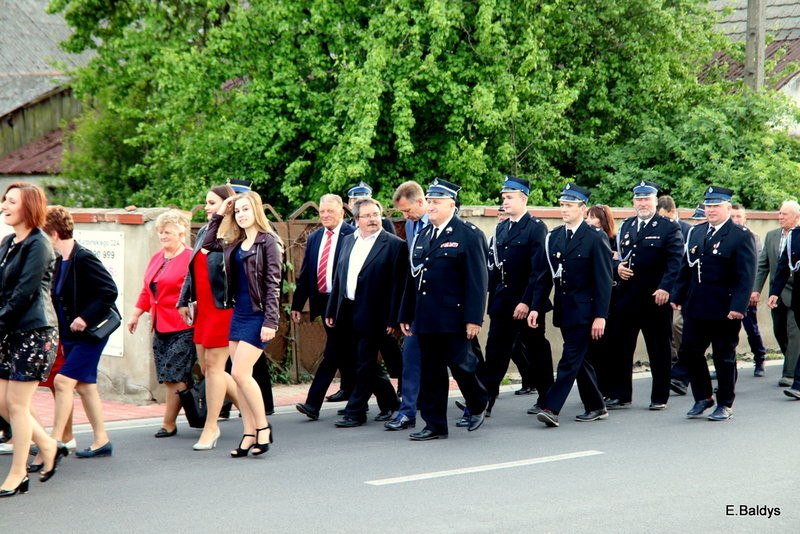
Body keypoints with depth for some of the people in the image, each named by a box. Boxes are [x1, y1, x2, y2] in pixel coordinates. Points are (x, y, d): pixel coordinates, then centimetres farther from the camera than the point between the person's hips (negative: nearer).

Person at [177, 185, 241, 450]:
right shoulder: (204, 232, 14)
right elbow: (192, 269, 21)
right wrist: (184, 300, 19)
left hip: (223, 309, -9)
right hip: (203, 309, 9)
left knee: (213, 365, -4)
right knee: (206, 367, 10)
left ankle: (211, 427, 4)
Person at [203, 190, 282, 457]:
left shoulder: (269, 242, -8)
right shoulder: (234, 244, 12)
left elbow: (273, 284, -12)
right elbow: (207, 244, 25)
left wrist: (270, 322, -17)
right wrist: (218, 216, 15)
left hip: (258, 315, -7)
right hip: (238, 313, 7)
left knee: (240, 373, -13)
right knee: (240, 376, 5)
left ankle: (263, 426, 2)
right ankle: (249, 433, 10)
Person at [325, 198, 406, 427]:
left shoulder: (394, 244, -6)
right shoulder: (349, 241, 13)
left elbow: (397, 285, -10)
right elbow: (338, 277, 17)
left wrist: (392, 319, -14)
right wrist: (331, 311, 13)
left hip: (371, 314, -6)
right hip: (347, 313, 7)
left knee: (365, 365, -2)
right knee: (365, 363, 14)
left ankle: (355, 412, 5)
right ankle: (389, 402, 29)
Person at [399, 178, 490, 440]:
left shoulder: (469, 235, -5)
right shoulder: (422, 237, 15)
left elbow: (477, 280, -10)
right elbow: (412, 279, 18)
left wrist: (473, 318, -16)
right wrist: (406, 315, 16)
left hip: (453, 317, -6)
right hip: (426, 319, 6)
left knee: (459, 363, -5)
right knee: (431, 371, 7)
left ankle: (478, 405, 24)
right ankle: (434, 425, 13)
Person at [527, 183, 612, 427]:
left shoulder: (596, 238, -7)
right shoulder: (554, 236, 9)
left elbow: (603, 280, -10)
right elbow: (545, 275, 10)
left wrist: (600, 316, -16)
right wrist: (535, 306, 1)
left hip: (584, 310, -6)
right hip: (563, 309, 7)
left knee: (571, 359, -9)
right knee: (578, 360, 12)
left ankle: (551, 408, -13)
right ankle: (596, 407, 23)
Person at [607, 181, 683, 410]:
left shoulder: (669, 228, -3)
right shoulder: (626, 226, 14)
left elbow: (675, 262, -12)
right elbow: (617, 255, 21)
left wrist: (665, 288, -24)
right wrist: (618, 268, -2)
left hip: (655, 299, -5)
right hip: (626, 297, 5)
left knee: (659, 351, 5)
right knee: (619, 349, 5)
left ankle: (659, 398, 14)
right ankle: (620, 395, 14)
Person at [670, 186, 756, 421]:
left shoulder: (741, 236, -7)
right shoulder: (696, 233, 12)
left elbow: (746, 276, -13)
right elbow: (686, 269, 16)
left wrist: (738, 307, -20)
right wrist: (677, 297, 10)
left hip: (724, 311, -6)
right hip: (695, 309, 6)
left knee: (724, 357, 5)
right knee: (690, 351, 5)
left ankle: (725, 405, 16)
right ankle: (703, 398, 21)